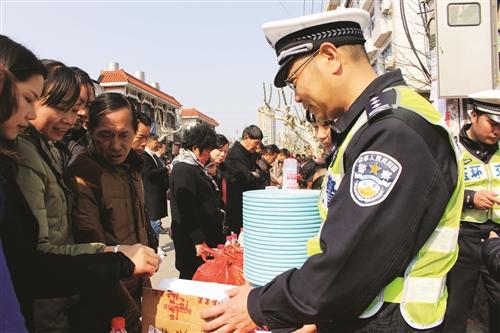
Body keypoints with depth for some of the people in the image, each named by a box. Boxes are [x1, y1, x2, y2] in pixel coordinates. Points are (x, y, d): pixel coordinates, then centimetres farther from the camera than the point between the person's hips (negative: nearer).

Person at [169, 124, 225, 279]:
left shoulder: (195, 167, 15)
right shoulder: (183, 170, -17)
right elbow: (187, 209, -22)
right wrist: (199, 241, -22)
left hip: (205, 237, 10)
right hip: (192, 242, -10)